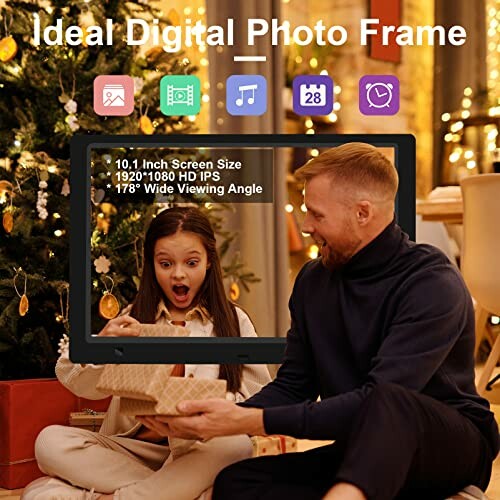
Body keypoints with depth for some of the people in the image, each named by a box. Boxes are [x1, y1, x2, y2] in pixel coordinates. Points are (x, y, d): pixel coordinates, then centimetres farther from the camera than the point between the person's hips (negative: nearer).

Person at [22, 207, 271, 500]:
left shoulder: (233, 321, 7)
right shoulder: (135, 318, 11)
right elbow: (83, 386, 1)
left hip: (201, 451, -1)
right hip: (133, 448, 2)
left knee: (237, 446, -33)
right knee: (51, 441, -21)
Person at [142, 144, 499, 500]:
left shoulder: (433, 283, -17)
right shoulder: (313, 281, 6)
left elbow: (380, 400, -26)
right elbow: (293, 387, 9)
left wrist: (251, 421, -27)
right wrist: (215, 422, -10)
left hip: (452, 446, -6)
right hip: (366, 452, 6)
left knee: (387, 402, -39)